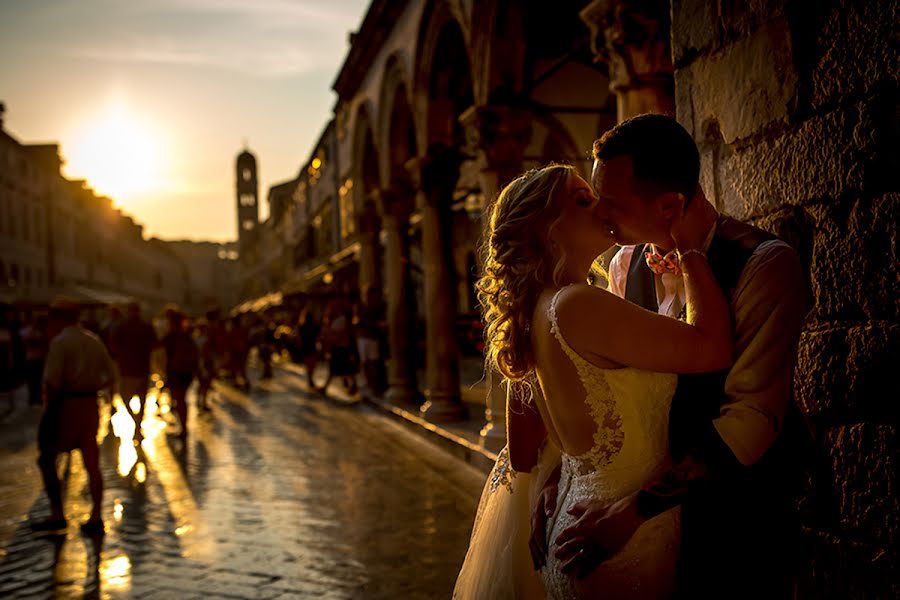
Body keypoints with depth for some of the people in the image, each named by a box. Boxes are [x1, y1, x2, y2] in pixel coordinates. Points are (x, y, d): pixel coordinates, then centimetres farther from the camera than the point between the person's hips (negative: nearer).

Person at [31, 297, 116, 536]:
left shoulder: (60, 342, -12)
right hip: (90, 403, 6)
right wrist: (90, 389, 13)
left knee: (47, 458, 8)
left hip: (66, 403, -6)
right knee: (92, 462, 9)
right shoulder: (94, 340, 9)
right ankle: (95, 518, 12)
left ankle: (57, 514, 7)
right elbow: (110, 376, 10)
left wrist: (49, 408, -8)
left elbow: (52, 381, -19)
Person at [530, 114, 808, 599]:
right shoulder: (625, 265, -2)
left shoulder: (765, 264, -22)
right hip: (658, 498, 5)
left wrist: (634, 508, -32)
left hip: (740, 507, -5)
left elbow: (752, 416, -28)